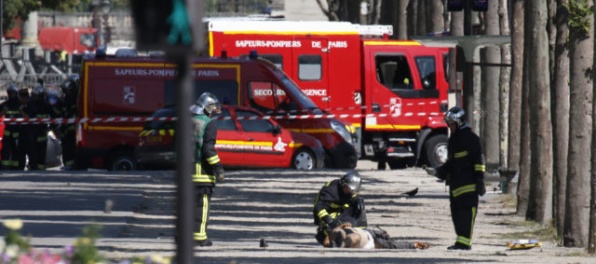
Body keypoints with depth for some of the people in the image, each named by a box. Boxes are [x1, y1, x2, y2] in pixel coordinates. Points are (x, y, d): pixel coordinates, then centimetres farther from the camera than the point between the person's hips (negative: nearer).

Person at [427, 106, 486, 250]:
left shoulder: (470, 138, -6)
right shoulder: (453, 140, 22)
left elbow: (478, 160, -10)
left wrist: (480, 180, -15)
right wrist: (438, 172, 11)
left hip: (468, 184, -9)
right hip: (455, 183, 9)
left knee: (467, 212, -12)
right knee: (456, 213, 7)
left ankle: (464, 242, -15)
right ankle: (461, 241, 11)